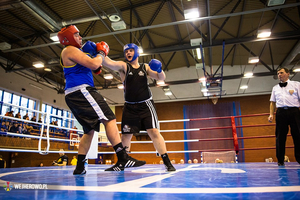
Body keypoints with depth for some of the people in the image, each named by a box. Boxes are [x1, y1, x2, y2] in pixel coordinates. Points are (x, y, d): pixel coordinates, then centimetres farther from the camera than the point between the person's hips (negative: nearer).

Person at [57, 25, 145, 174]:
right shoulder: (70, 50, -3)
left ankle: (79, 167, 10)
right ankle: (123, 159, -24)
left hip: (73, 95, 11)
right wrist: (102, 52, 3)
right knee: (109, 119, -17)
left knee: (89, 130, 12)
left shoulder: (74, 52, 28)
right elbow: (94, 64, -15)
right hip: (80, 90, -11)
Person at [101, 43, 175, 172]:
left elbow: (161, 78, 6)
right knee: (125, 136, 3)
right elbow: (109, 63, -12)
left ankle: (167, 163, -3)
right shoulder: (123, 66, 5)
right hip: (130, 107, 1)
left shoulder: (145, 67, 10)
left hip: (146, 105, 0)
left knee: (154, 132, -9)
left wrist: (159, 70, -14)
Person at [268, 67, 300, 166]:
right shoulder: (275, 88, 19)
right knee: (280, 136, 1)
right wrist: (271, 114, 4)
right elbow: (272, 102, 16)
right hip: (281, 112, 2)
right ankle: (280, 160, 8)